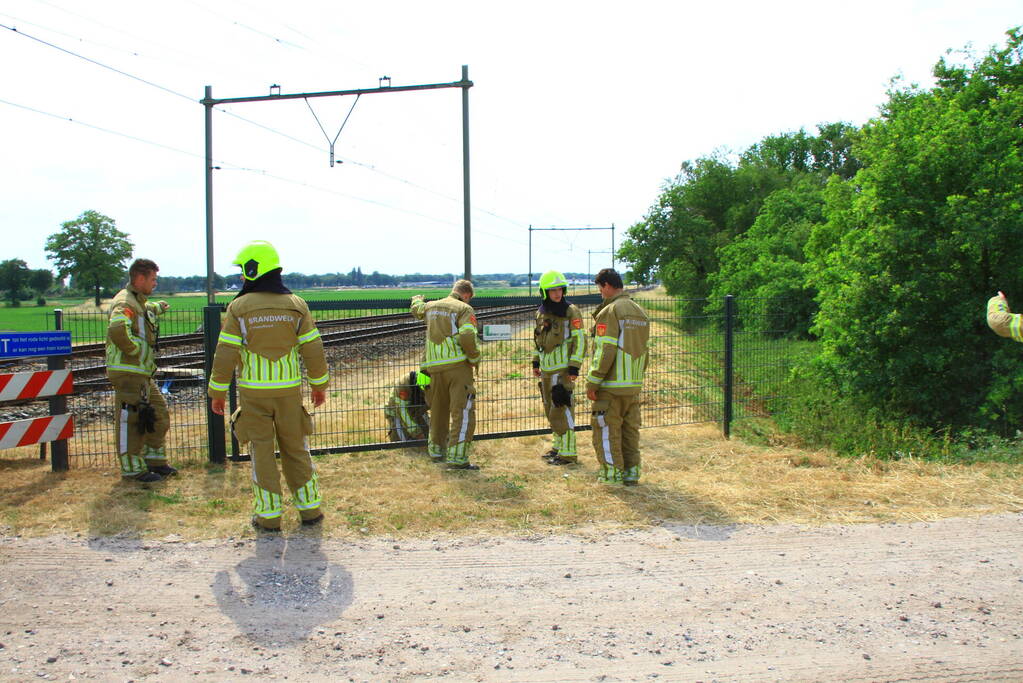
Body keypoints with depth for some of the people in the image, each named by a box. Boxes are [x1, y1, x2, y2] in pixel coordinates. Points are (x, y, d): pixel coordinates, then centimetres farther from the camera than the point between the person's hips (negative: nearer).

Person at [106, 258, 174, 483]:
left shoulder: (138, 302, 17)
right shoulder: (125, 303, -16)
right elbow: (118, 331, -35)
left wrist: (156, 308, 48)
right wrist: (137, 349, -24)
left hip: (143, 374, 11)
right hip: (128, 373, -11)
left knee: (159, 416, 16)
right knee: (131, 421, -2)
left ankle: (154, 460, 27)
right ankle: (133, 468, 5)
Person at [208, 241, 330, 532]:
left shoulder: (239, 307, -6)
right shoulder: (296, 305, 0)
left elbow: (225, 354, -6)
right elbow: (313, 350, 2)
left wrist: (217, 392, 3)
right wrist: (319, 385, 13)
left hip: (253, 392, -2)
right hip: (289, 390, 2)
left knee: (262, 452, 7)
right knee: (296, 449, 13)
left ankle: (269, 514, 11)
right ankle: (310, 508, 18)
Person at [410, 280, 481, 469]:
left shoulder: (430, 306, 16)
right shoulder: (464, 309, -4)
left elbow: (416, 309, 40)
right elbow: (467, 337, -19)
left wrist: (417, 299, 63)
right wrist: (475, 359, -4)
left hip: (435, 366, 7)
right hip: (457, 363, -6)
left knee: (438, 410, 20)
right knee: (463, 412, -6)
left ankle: (436, 450, 32)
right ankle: (457, 459, -12)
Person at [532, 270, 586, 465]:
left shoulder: (571, 311, -9)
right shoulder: (541, 312, 11)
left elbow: (580, 340, -11)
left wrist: (574, 367, -15)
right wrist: (536, 362, 20)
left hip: (563, 368, -7)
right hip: (547, 369, 7)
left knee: (562, 410, -8)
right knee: (550, 410, 14)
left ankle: (568, 453, -2)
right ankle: (559, 446, 28)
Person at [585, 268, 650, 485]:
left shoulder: (610, 312, -13)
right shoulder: (640, 312, 14)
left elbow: (605, 351, -18)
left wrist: (592, 383, -14)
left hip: (612, 385, -8)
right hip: (634, 385, 8)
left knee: (607, 429, 2)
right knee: (630, 429, 13)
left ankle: (612, 473, 6)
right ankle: (631, 472, 18)